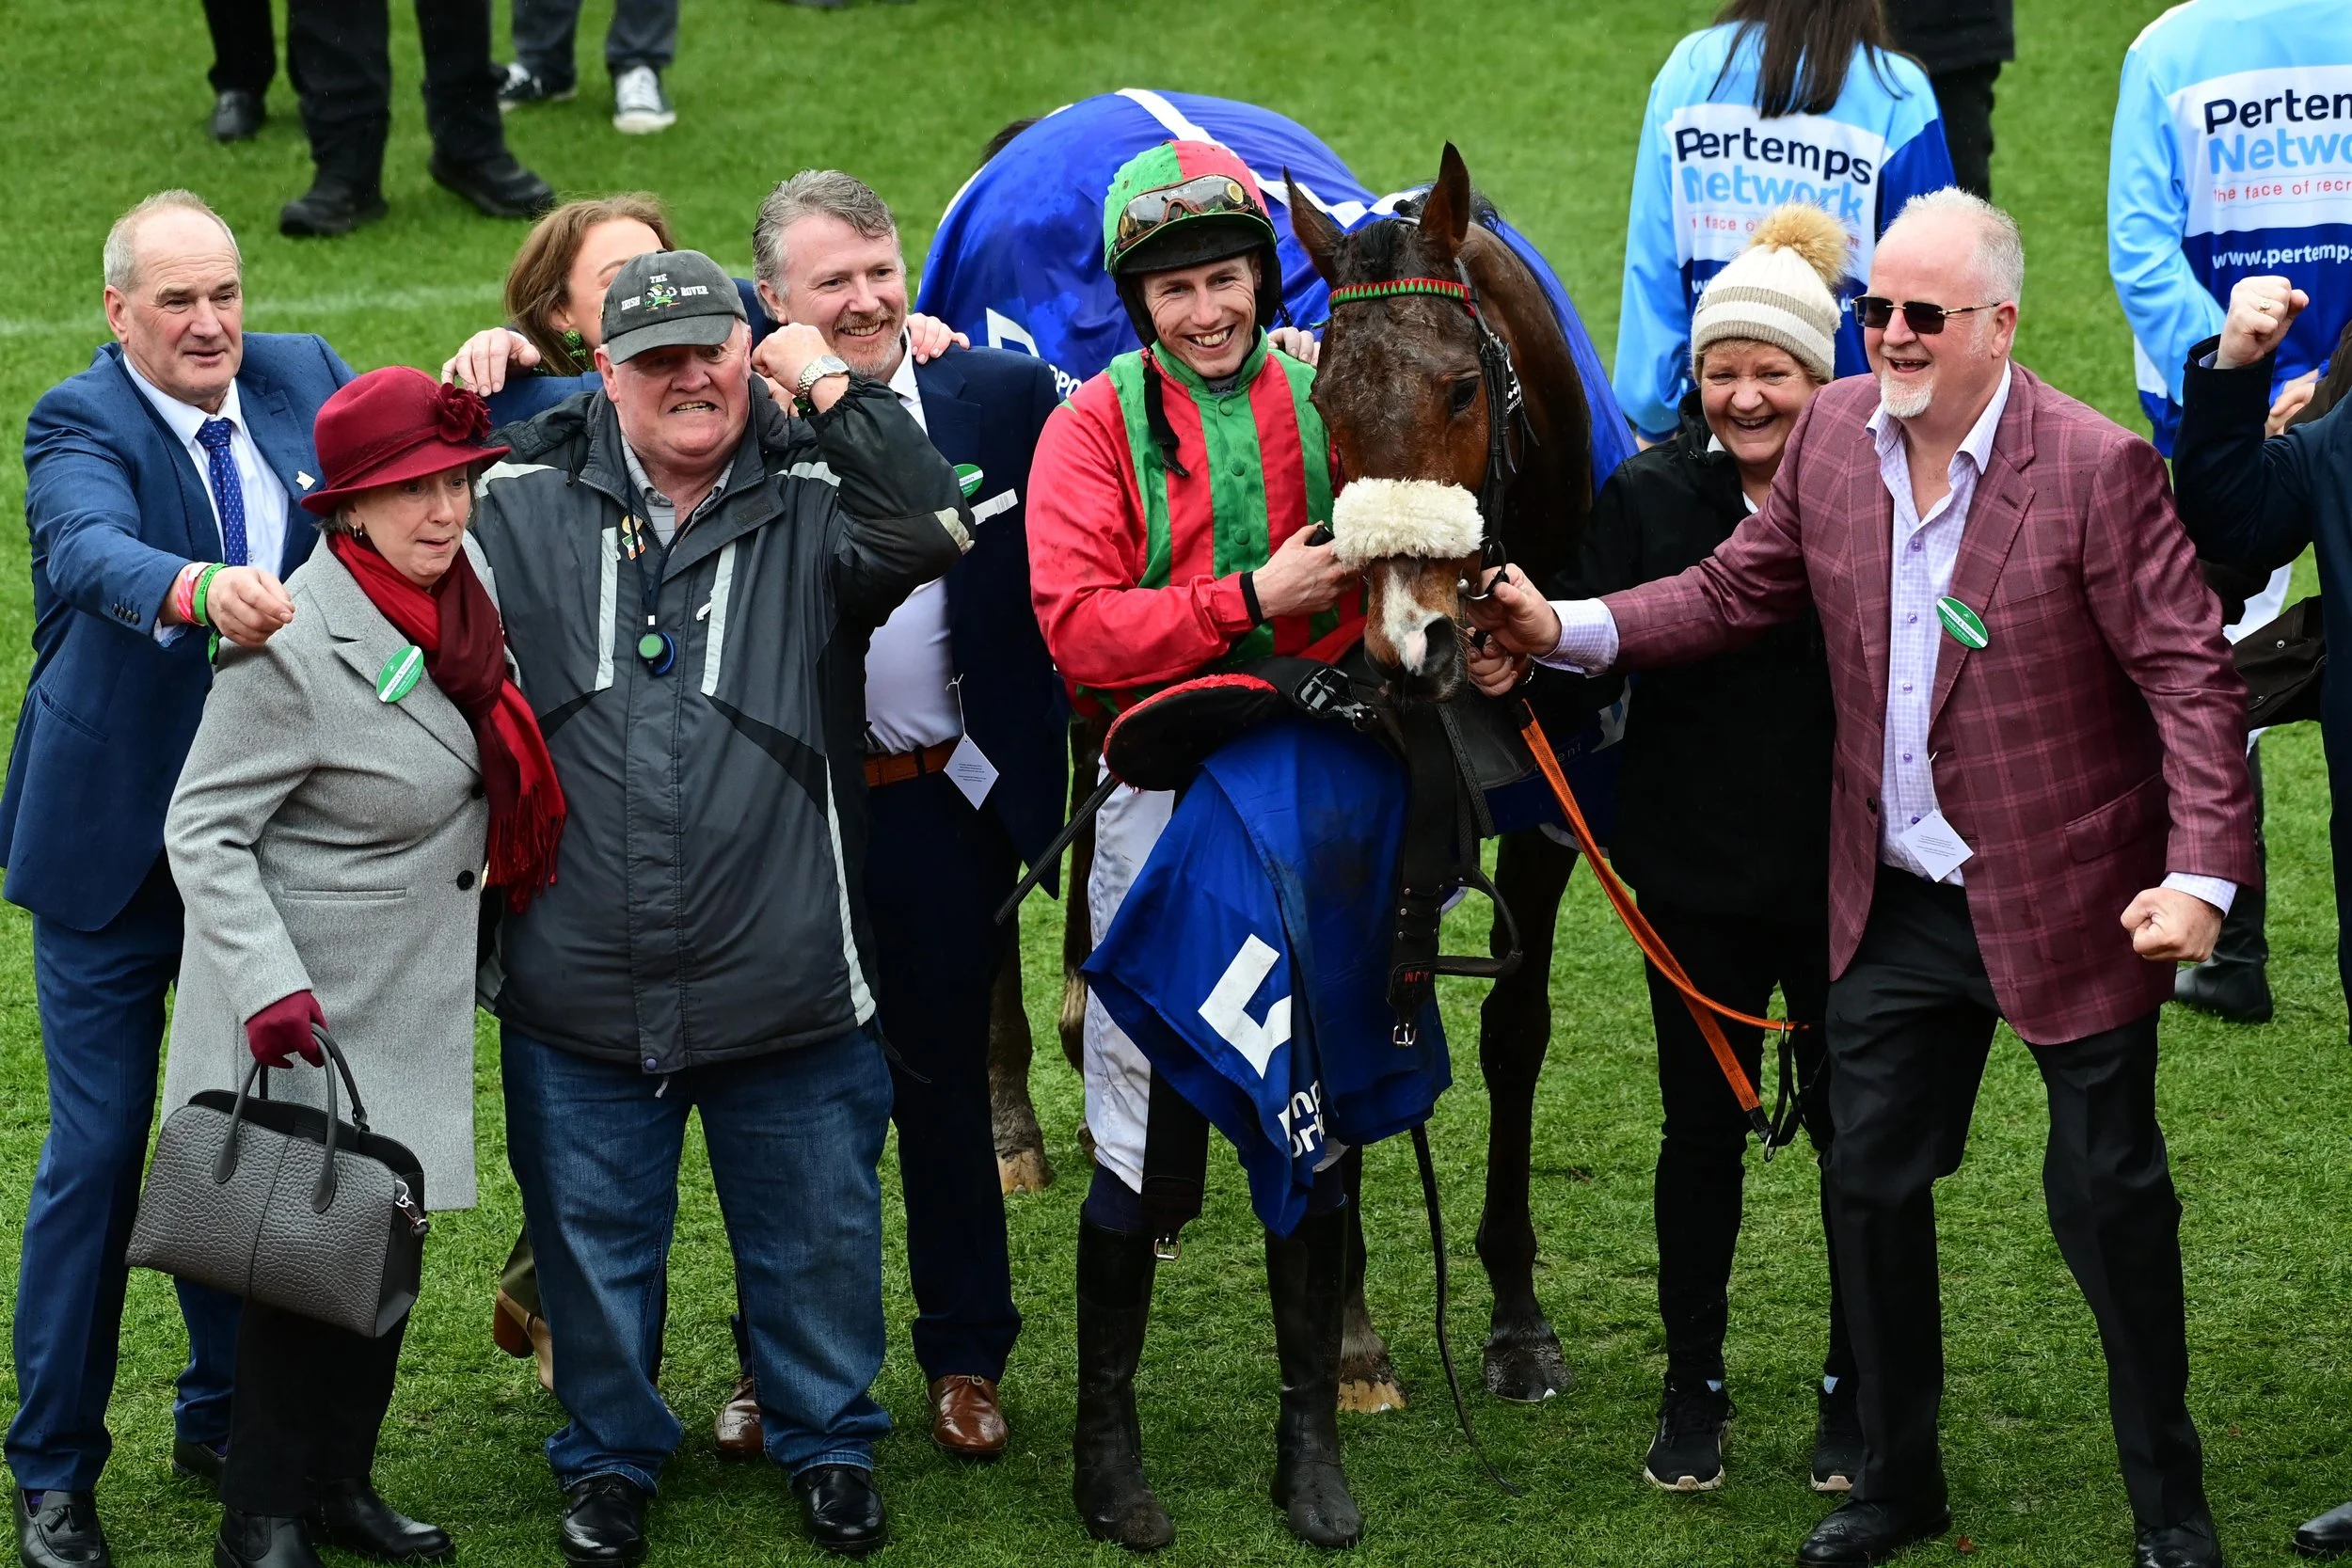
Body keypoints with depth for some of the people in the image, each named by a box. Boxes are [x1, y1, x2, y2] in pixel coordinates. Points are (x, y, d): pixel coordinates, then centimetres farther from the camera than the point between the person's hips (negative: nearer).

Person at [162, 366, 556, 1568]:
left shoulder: (464, 587, -1)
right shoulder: (296, 648, -24)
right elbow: (202, 829, -20)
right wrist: (269, 987, -25)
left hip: (412, 1003, 8)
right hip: (307, 1013, -8)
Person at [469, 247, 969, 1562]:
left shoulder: (813, 499, -1)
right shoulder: (524, 501, 2)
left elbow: (934, 527, -20)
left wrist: (837, 390, -17)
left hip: (787, 982, -1)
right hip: (579, 989, 1)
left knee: (815, 1231, 13)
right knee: (596, 1237, 14)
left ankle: (830, 1440, 34)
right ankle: (611, 1456, 34)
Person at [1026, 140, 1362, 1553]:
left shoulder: (1328, 402, 4)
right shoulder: (1099, 428, -3)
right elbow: (1079, 629, -14)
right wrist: (1252, 600, -22)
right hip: (1164, 790, -2)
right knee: (1139, 1128, 3)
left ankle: (1312, 1430, 20)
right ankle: (1108, 1432, 16)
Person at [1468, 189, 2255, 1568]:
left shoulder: (2098, 470, -18)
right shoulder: (1833, 435, -1)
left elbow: (2192, 677, -17)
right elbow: (1736, 592, 9)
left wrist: (2202, 872, -26)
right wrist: (1568, 629, -4)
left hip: (2072, 903, -5)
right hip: (1899, 902, 5)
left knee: (2110, 1198, 5)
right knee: (1872, 1183, 12)